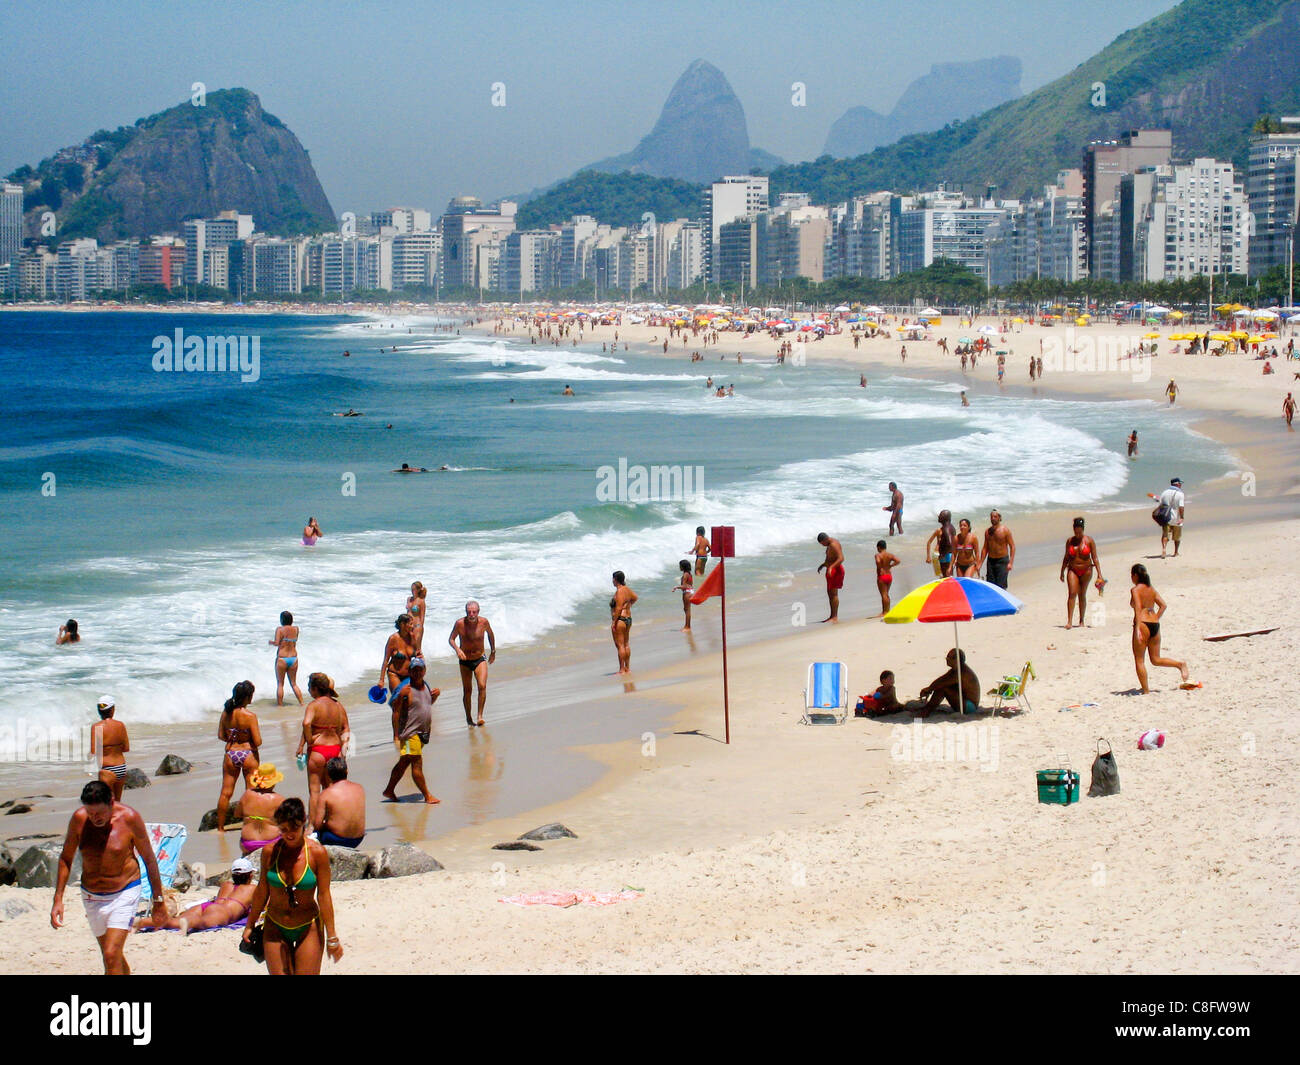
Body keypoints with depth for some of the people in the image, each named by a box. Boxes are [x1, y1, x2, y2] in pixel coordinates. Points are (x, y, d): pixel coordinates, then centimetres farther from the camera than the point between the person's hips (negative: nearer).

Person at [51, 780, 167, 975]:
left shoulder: (129, 818, -16)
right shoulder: (79, 819, -9)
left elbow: (149, 859, -5)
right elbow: (66, 858, 6)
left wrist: (158, 900, 0)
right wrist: (58, 899, 1)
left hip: (123, 894, -4)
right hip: (91, 896, 4)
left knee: (111, 955, -17)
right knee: (110, 955, 15)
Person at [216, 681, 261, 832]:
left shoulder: (226, 712, -4)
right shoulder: (250, 716, -18)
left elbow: (220, 735, 5)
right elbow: (258, 742, -17)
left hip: (230, 754, 4)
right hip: (248, 754, -4)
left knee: (226, 792, 12)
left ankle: (220, 827, 18)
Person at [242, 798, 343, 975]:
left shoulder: (317, 853, -12)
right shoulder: (270, 852, -5)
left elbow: (323, 896, -8)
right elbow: (262, 891, 8)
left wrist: (331, 937, -6)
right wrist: (250, 925, 15)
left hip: (308, 928, -2)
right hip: (275, 928, 2)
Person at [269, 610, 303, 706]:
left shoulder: (280, 630, -9)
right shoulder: (296, 629, 3)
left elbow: (277, 643, -17)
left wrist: (271, 642, 2)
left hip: (282, 658, -4)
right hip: (294, 658, 4)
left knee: (280, 684, 6)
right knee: (294, 683, 15)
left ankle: (280, 705, 7)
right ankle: (301, 703, 10)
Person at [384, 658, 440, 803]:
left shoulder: (425, 686, 10)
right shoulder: (407, 690, -14)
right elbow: (396, 712, -14)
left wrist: (435, 696, 5)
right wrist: (396, 735, -18)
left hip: (422, 733, 8)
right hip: (410, 733, -8)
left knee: (404, 763, 15)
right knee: (417, 764, -6)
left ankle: (389, 790, 26)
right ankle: (427, 796, -3)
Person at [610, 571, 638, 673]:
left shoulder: (619, 592, -18)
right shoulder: (627, 590, 9)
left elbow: (618, 608, -23)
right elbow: (635, 597, 30)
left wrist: (614, 622, -21)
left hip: (620, 619, -10)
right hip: (628, 618, 10)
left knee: (620, 645, -5)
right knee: (626, 644, 16)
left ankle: (622, 669, -5)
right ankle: (627, 668, 20)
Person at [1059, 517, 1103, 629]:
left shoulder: (1089, 540, -4)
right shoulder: (1070, 541, 2)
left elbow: (1095, 558, -3)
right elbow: (1066, 557, 12)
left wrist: (1099, 574, -7)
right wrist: (1062, 572, 16)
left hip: (1086, 570, -1)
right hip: (1072, 570, 1)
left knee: (1082, 595, 6)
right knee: (1072, 593, -13)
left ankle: (1081, 621, 18)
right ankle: (1069, 621, -18)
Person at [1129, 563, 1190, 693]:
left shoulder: (1135, 590, -7)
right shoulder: (1151, 589, 14)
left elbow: (1138, 608, -19)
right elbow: (1163, 605, 11)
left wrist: (1137, 628, -25)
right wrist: (1156, 619, 14)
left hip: (1143, 625, -7)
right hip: (1155, 625, 7)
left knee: (1139, 660, 4)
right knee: (1156, 660, 18)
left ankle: (1146, 691, 3)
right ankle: (1180, 665, 0)